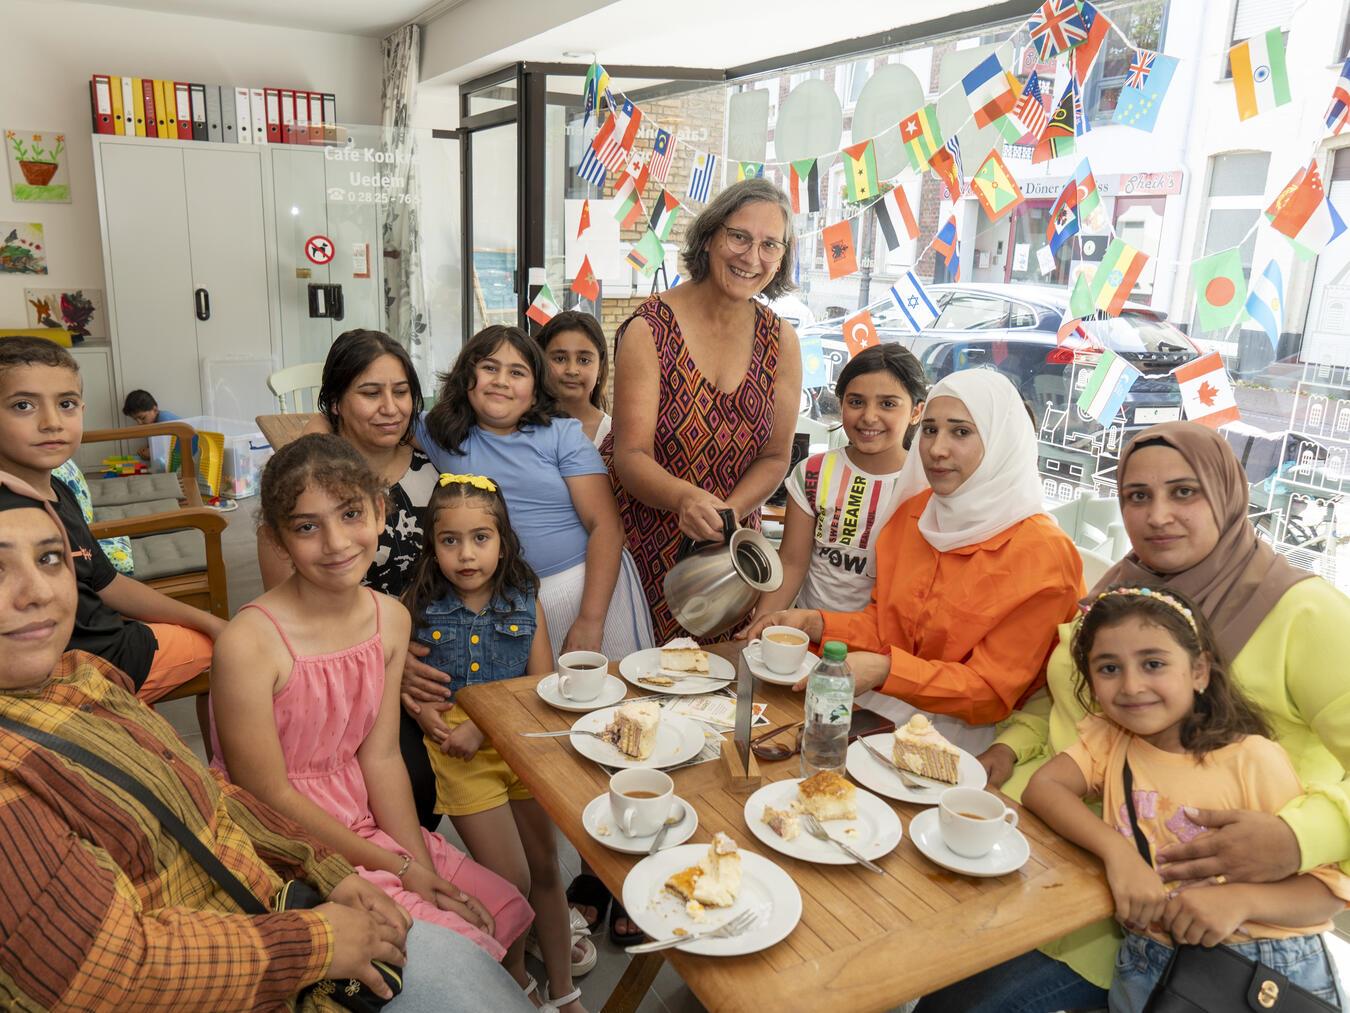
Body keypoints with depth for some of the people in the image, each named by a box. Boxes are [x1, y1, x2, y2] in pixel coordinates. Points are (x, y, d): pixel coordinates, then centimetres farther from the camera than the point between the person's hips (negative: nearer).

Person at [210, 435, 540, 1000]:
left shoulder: (391, 619, -4)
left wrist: (423, 868, -11)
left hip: (366, 821, 6)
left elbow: (380, 757, -2)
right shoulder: (250, 644, -25)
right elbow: (269, 796, -18)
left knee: (505, 917, 6)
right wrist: (396, 867, -13)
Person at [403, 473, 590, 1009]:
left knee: (545, 868, 13)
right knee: (512, 881, -1)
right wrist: (430, 719, -19)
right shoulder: (419, 607, -5)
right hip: (460, 757, -2)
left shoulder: (525, 602, -3)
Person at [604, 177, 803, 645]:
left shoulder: (780, 341, -1)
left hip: (730, 540, 4)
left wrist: (727, 512, -18)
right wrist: (686, 498, -37)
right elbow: (631, 455, -18)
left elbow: (775, 457, 1)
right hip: (645, 543, -3)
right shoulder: (649, 330, -14)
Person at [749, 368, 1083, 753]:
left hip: (965, 732, -5)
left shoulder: (1041, 555, -16)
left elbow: (992, 692, -15)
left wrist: (885, 671, -28)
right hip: (888, 709, 6)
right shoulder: (913, 513, 4)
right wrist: (814, 622, -6)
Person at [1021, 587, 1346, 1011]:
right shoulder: (1109, 737, 0)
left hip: (1269, 964, 2)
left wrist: (1238, 900, -28)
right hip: (1152, 957, -2)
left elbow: (1329, 886, -10)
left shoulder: (1254, 760, -12)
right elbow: (1040, 787, -14)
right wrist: (1116, 850, -28)